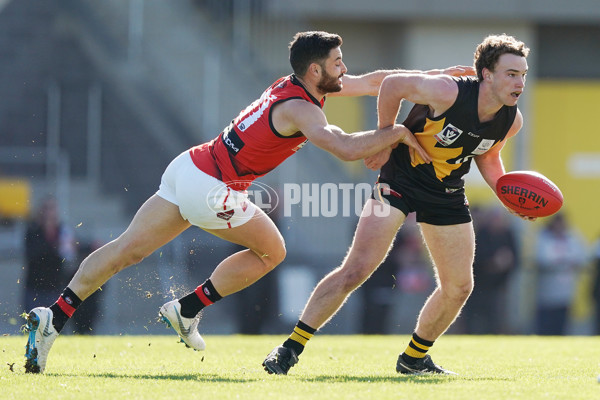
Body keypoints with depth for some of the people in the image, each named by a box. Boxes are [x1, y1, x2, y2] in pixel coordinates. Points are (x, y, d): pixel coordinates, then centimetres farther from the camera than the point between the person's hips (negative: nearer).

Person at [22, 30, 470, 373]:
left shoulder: (299, 85, 12)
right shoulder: (299, 108, -16)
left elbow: (372, 82, 22)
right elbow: (348, 148, -31)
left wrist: (434, 76, 19)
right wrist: (399, 132, -17)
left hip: (189, 168, 8)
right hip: (210, 189, -8)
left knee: (127, 250, 1)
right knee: (272, 250, 13)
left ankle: (54, 318, -9)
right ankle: (188, 309, 13)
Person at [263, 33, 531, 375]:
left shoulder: (511, 120, -9)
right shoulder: (449, 93, -28)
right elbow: (392, 85, -13)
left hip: (447, 191, 6)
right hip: (400, 177, -6)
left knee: (459, 286, 6)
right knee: (357, 269, -15)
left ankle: (414, 358, 28)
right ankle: (292, 348, -7)